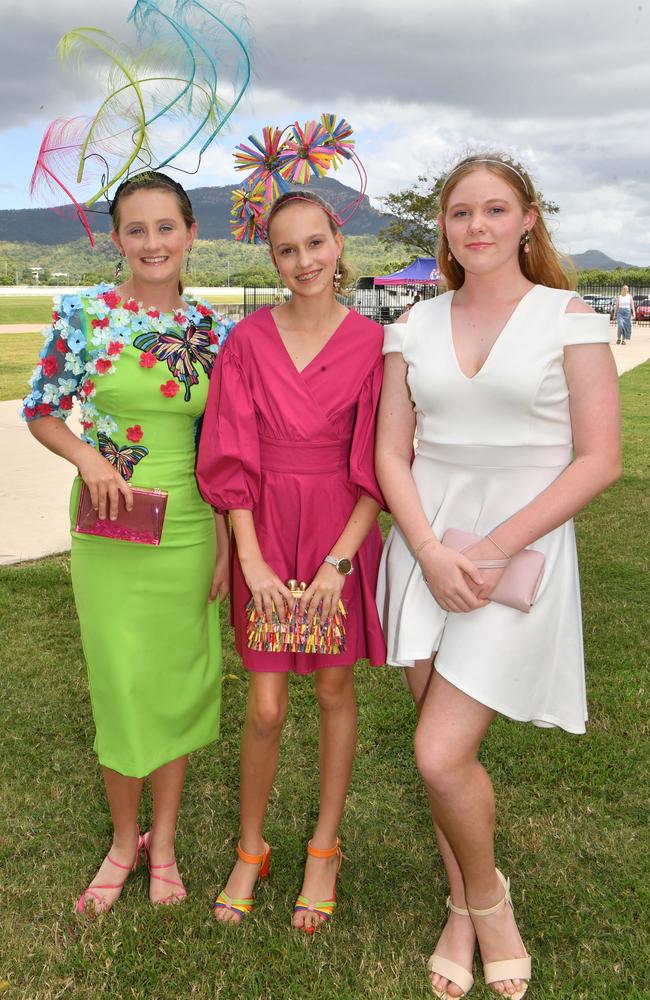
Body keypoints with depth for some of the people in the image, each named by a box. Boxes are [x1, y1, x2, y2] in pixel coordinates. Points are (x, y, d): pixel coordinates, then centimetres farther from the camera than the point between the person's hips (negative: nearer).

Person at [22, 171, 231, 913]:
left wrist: (226, 541, 1)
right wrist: (87, 457, -17)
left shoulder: (212, 331, 1)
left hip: (189, 530, 2)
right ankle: (123, 840, 31)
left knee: (178, 682, 11)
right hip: (107, 531, -1)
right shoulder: (82, 314, -4)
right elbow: (40, 412, 2)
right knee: (120, 686, 7)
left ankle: (163, 843, 31)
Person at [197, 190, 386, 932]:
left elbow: (377, 468, -5)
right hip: (265, 532, 1)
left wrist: (338, 562, -13)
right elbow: (232, 459, -3)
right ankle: (250, 851, 29)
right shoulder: (249, 339, -2)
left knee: (335, 691, 13)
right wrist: (252, 560, -10)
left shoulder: (370, 343, -5)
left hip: (342, 534, 0)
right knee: (265, 707, 5)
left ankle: (324, 850, 32)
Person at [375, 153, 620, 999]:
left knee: (441, 757, -9)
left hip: (522, 554, -3)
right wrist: (432, 553, -10)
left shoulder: (568, 317, -2)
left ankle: (487, 895, 23)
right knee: (448, 748, 10)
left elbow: (599, 460, -7)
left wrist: (495, 548, -14)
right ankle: (462, 912, 35)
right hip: (426, 548, 4)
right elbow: (390, 453, 5)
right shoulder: (415, 326, 8)